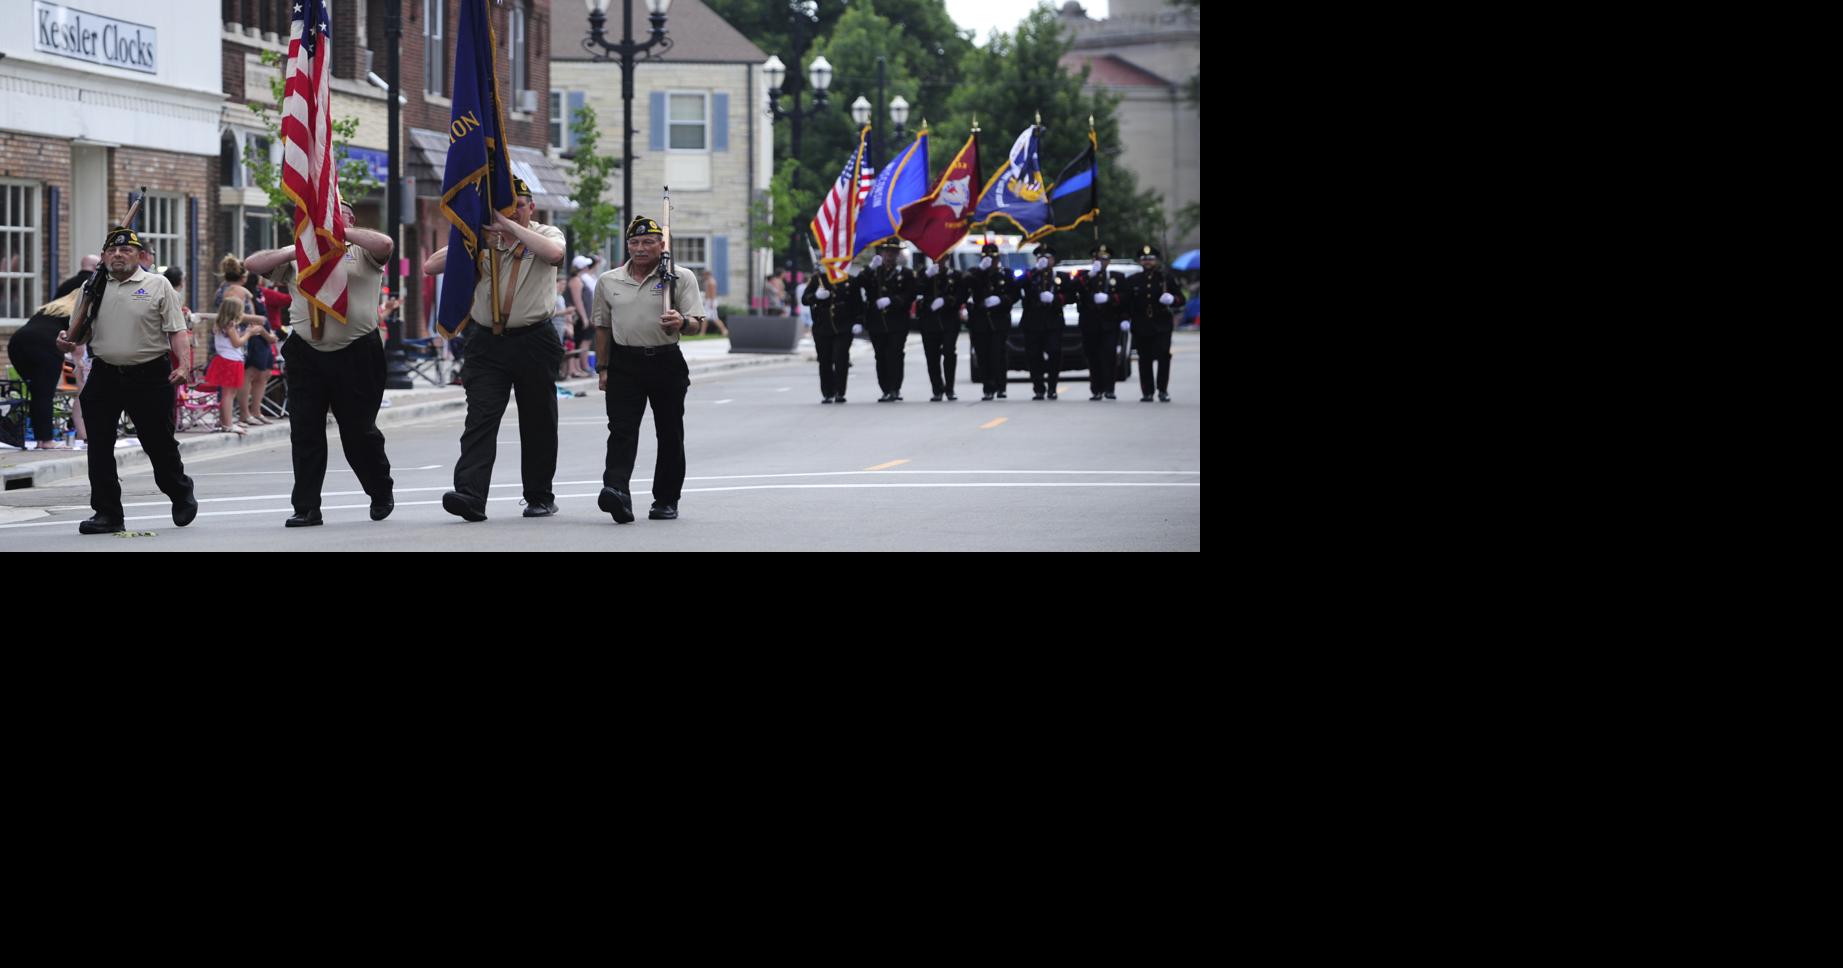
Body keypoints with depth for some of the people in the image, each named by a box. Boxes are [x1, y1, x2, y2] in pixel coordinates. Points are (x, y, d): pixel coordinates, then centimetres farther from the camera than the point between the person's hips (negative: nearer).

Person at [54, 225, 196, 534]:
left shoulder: (158, 286, 1)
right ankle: (107, 512, 6)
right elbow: (80, 333, 17)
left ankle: (181, 495, 31)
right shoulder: (92, 288, 10)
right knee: (99, 447, -1)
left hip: (149, 375, -3)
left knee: (159, 442, 6)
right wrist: (68, 343, -6)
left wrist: (183, 365, -18)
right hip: (104, 375, 3)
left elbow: (177, 331, -3)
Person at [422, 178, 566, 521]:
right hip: (487, 342, 1)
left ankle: (540, 497, 20)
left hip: (534, 341, -1)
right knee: (480, 418, -12)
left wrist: (510, 226, -19)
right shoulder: (481, 239, 10)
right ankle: (470, 495, -23)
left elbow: (554, 253, -22)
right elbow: (430, 266, 3)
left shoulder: (545, 234, 4)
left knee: (538, 423, 8)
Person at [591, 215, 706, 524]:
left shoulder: (681, 278, 1)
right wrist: (603, 368, 11)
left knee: (670, 434, 6)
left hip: (667, 362, -1)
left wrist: (681, 322, -27)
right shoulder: (609, 281, 10)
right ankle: (617, 490, -29)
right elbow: (603, 326, 16)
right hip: (625, 363, 1)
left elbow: (696, 320, -4)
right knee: (622, 430, -14)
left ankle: (666, 500, 16)